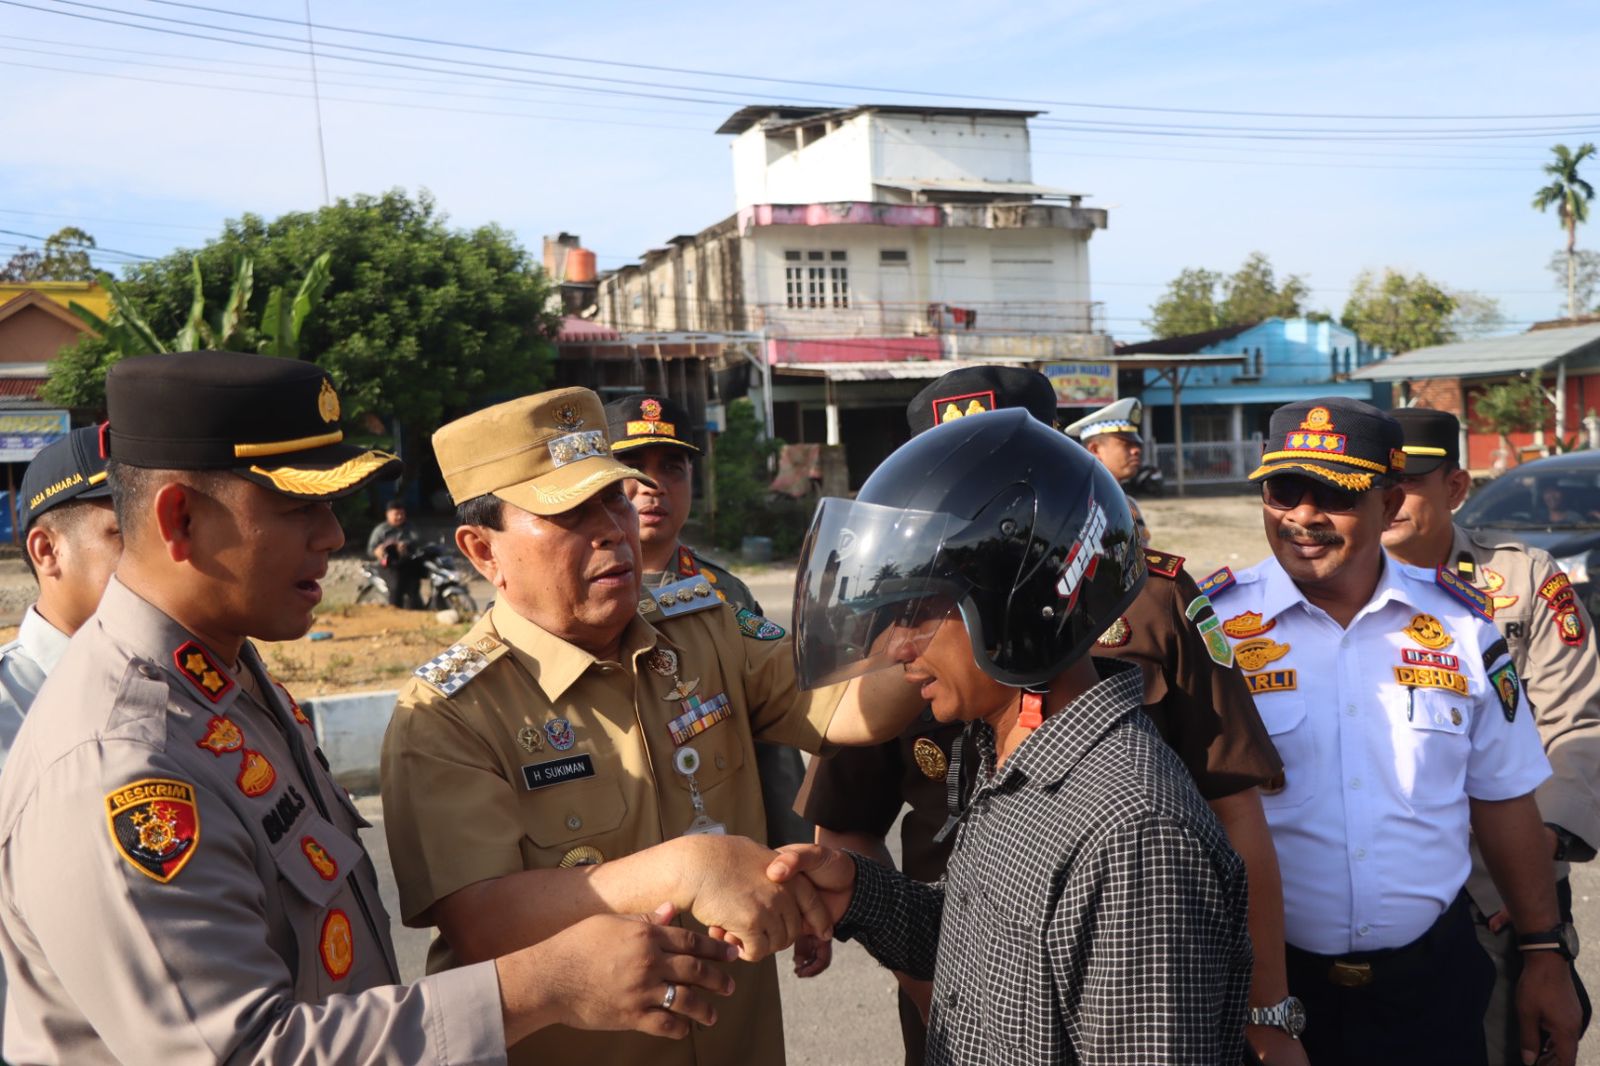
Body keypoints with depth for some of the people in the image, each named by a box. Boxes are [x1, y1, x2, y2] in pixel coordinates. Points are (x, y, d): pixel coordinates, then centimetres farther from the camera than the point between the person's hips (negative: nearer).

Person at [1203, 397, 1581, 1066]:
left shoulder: (1461, 624, -1)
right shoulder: (1210, 625, -10)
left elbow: (1502, 801, 8)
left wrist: (1545, 952, 9)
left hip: (1432, 980, 2)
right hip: (1268, 980, -2)